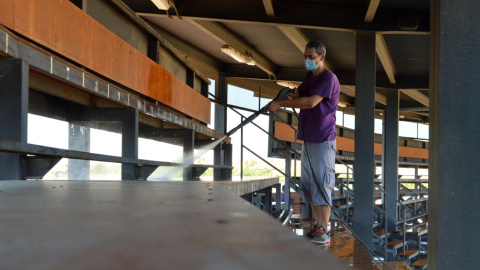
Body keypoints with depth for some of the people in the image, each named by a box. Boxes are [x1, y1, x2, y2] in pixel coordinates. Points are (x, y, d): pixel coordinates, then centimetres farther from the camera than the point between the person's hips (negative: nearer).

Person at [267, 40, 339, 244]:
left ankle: (324, 232, -10)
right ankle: (318, 226, 15)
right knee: (309, 183, 8)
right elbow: (297, 95, 19)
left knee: (321, 183, -11)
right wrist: (290, 94, -5)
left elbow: (311, 102, -24)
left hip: (323, 140, -9)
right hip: (308, 139, 9)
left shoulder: (329, 78, -12)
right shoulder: (309, 76, 17)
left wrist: (281, 103, -20)